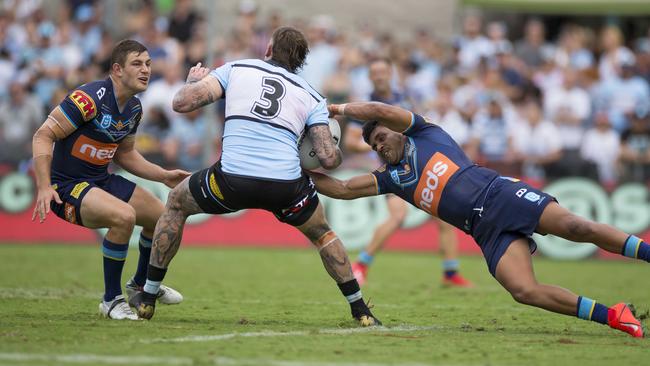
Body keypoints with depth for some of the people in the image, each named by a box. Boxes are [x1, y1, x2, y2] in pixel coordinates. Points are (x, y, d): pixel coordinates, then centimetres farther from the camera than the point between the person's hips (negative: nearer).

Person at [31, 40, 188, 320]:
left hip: (101, 180, 9)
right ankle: (111, 300, -15)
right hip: (66, 185, -9)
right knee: (124, 215, -32)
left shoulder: (134, 108, 4)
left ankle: (140, 284, 38)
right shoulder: (89, 98, -23)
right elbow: (43, 136, -23)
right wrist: (44, 187, -32)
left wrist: (164, 176, 10)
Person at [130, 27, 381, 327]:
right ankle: (361, 312, 29)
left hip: (231, 180, -1)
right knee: (321, 233, 32)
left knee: (176, 203, 30)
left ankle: (147, 298, 30)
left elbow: (182, 103, 6)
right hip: (287, 186, 1)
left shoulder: (235, 69, 15)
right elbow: (329, 159, 8)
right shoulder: (311, 96, 17)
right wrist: (335, 151, 33)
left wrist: (193, 81, 29)